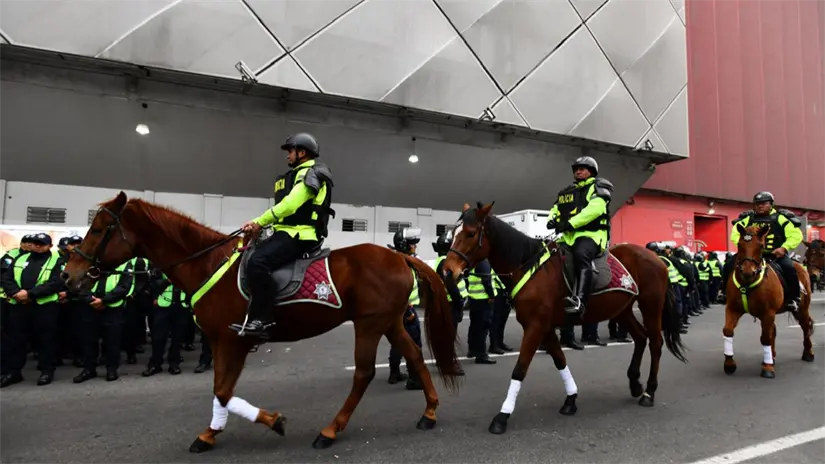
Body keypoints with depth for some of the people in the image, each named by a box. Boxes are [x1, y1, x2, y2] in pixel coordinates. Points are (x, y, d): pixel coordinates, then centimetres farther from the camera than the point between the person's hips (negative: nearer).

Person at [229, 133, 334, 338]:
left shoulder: (311, 173, -7)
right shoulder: (300, 174, 25)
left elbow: (290, 205, -19)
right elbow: (288, 208, 19)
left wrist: (260, 222, -14)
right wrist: (260, 224, 6)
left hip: (300, 234, -11)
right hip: (290, 231, 11)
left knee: (257, 262, -28)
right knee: (251, 260, 10)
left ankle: (263, 320, -23)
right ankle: (256, 314, 11)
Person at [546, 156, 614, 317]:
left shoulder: (599, 186, 6)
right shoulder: (567, 191, 26)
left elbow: (595, 208, -12)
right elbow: (556, 209, 22)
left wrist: (571, 223, -22)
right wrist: (552, 219, -5)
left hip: (591, 234, -8)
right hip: (569, 236, 8)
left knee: (581, 255, -37)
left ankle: (580, 300, -51)